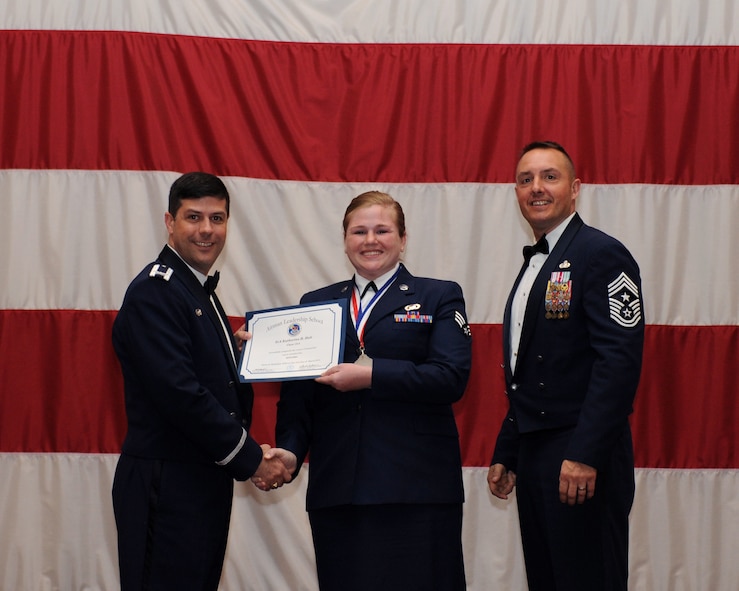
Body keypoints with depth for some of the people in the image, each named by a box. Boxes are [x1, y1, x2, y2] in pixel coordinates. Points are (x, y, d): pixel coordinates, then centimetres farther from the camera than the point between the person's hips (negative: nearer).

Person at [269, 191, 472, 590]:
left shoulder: (439, 298, 8)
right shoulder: (316, 303, 17)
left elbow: (451, 378, -8)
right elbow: (297, 394, 10)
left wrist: (371, 374, -18)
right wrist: (288, 452, -8)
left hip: (416, 487, -3)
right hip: (336, 489, 3)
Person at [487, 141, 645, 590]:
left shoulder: (601, 254, -9)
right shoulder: (534, 266, 18)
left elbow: (620, 360, -19)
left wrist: (585, 455, -24)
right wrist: (505, 455, 19)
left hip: (582, 460, -9)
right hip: (533, 454, 9)